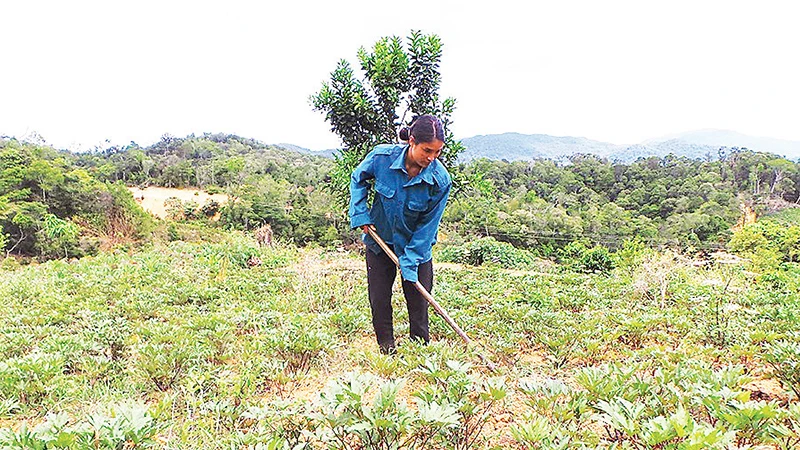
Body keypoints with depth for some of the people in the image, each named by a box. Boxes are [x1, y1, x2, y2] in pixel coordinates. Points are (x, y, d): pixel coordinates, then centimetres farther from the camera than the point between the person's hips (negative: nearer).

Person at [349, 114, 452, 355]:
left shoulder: (440, 180, -23)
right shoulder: (382, 156, -22)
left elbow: (428, 225, -15)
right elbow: (358, 179, 0)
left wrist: (409, 261, -17)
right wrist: (360, 214, -9)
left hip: (417, 246, -1)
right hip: (379, 240, 1)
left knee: (418, 301, 4)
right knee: (379, 299, 6)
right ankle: (386, 348, 22)